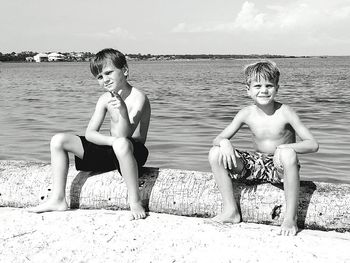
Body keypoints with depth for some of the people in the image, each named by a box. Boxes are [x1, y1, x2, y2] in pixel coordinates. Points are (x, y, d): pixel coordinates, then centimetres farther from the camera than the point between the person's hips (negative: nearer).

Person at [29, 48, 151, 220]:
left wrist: (123, 111, -46)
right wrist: (113, 140, -23)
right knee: (58, 140, -2)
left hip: (134, 151, -7)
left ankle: (135, 202, -30)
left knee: (121, 144, -45)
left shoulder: (138, 98, -17)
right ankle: (58, 199, -4)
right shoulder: (105, 99, 3)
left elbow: (125, 135, -28)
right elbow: (90, 133, -4)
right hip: (109, 150, 7)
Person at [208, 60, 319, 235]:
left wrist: (286, 147, -35)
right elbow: (218, 139, -1)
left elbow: (313, 144, -17)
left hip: (280, 168, -4)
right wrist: (224, 143, -27)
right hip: (257, 165, 4)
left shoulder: (284, 112, -13)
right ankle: (231, 211, -5)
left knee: (288, 154, -39)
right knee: (215, 153, -13)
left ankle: (290, 219, -26)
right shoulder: (246, 114, -4)